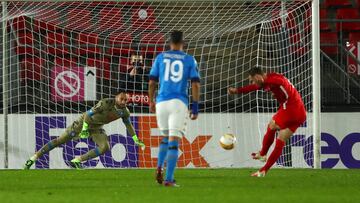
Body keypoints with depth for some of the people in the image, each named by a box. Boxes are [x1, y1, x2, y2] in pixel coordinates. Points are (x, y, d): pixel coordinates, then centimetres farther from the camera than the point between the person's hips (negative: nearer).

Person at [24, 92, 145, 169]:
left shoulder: (125, 112, -11)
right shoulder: (106, 103, -31)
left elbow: (128, 125, 7)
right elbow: (89, 113, -27)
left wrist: (136, 140, 10)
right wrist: (85, 128, -31)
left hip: (97, 127, 6)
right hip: (85, 121, -6)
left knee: (105, 147, -18)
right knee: (60, 140, -6)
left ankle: (77, 161, -8)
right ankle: (33, 158, 0)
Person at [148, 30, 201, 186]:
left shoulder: (160, 57, 9)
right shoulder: (190, 60, 5)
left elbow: (152, 82, 9)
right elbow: (195, 84, -1)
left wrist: (151, 101, 21)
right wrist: (195, 107, 2)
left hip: (161, 102, 2)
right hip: (179, 103, -2)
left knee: (166, 137, 22)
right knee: (174, 141, -5)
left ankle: (159, 167, 1)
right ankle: (169, 179, -14)